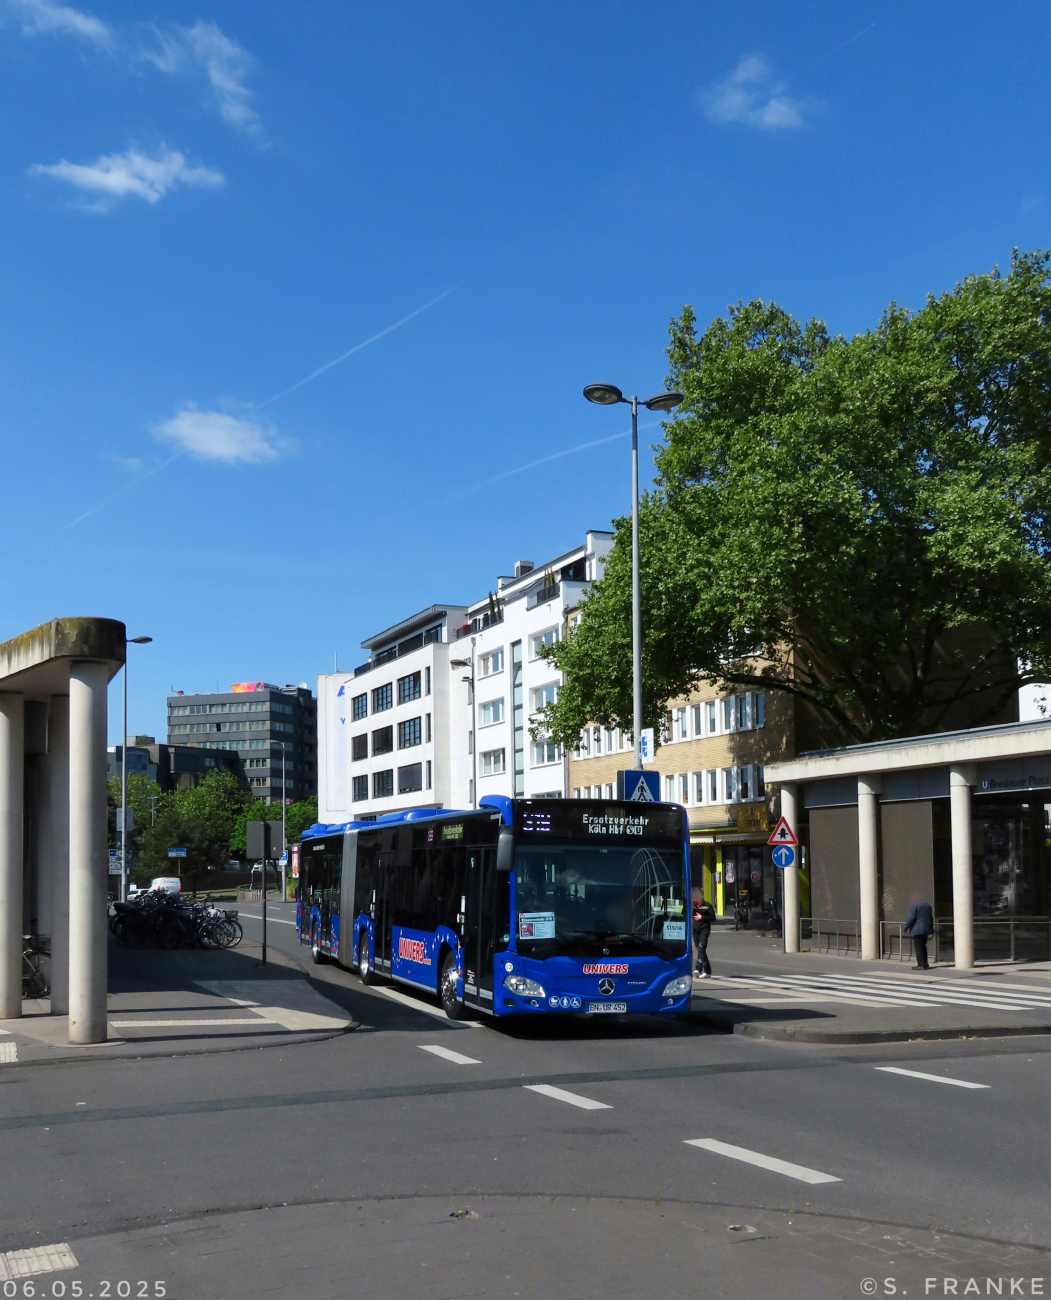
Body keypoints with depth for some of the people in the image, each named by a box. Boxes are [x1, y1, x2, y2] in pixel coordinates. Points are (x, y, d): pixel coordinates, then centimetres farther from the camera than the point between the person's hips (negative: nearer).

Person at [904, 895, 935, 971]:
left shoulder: (914, 906, -11)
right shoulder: (928, 905, 12)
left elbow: (911, 918, -17)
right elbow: (931, 917, 17)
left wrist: (906, 927, -9)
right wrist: (931, 926, 26)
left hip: (917, 930, -8)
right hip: (926, 929, 8)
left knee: (918, 947, -4)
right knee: (923, 946, 17)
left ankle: (921, 965, -9)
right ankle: (925, 964, 16)